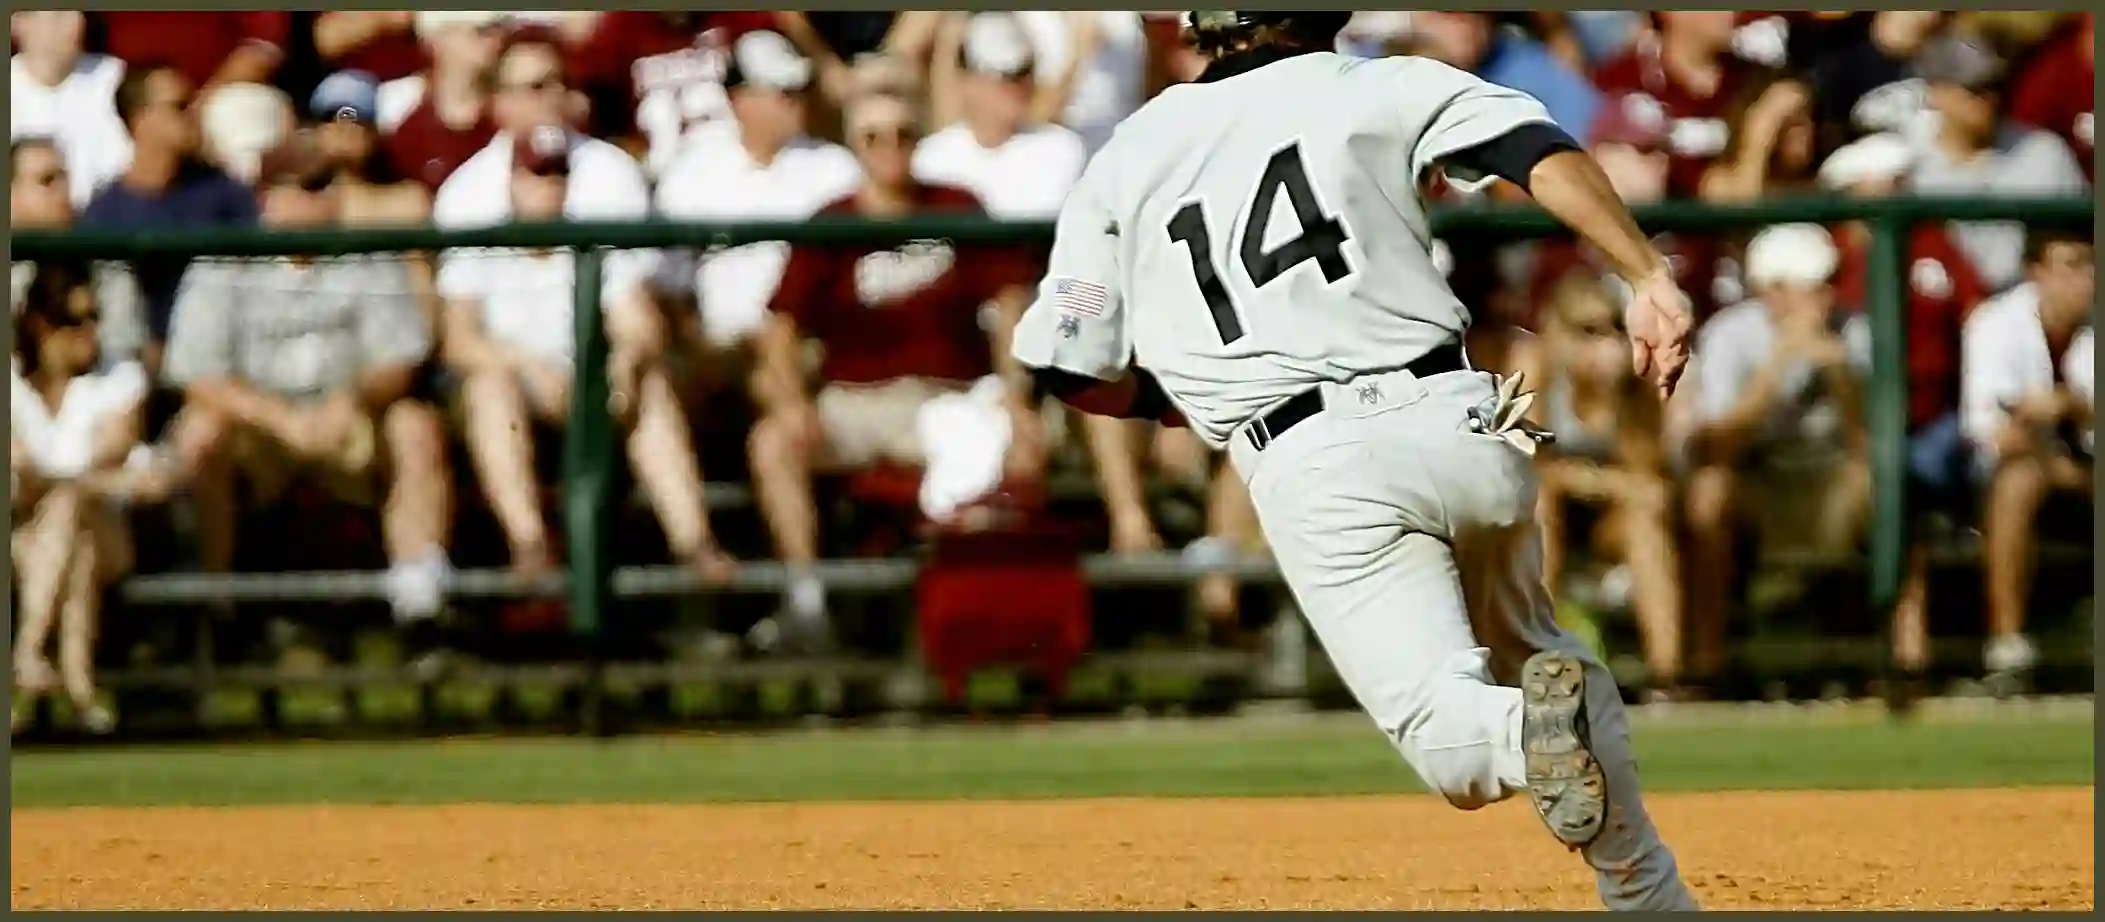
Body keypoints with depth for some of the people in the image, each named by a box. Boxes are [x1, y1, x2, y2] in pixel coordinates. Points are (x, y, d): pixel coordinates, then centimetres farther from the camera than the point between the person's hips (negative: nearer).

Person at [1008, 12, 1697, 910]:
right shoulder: (1374, 89, 13)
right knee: (1525, 649, 24)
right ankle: (1650, 897, 11)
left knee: (1449, 736, -4)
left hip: (1311, 467, -1)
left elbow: (1070, 372, 14)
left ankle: (1529, 729, -39)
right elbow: (1543, 152, -3)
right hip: (1455, 421, 1)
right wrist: (1650, 281, -9)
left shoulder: (1123, 162, 16)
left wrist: (1190, 399, 31)